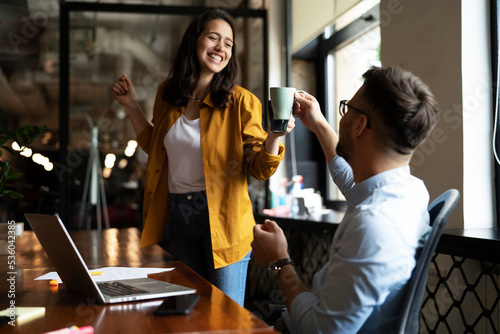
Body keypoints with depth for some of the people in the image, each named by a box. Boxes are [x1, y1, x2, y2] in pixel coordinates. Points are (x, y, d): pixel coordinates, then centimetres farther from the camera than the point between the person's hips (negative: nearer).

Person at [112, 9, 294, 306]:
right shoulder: (168, 94, 7)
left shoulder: (240, 101, -7)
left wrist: (274, 135, -27)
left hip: (223, 217, -4)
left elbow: (260, 168, -8)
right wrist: (132, 106, 16)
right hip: (177, 216, 5)